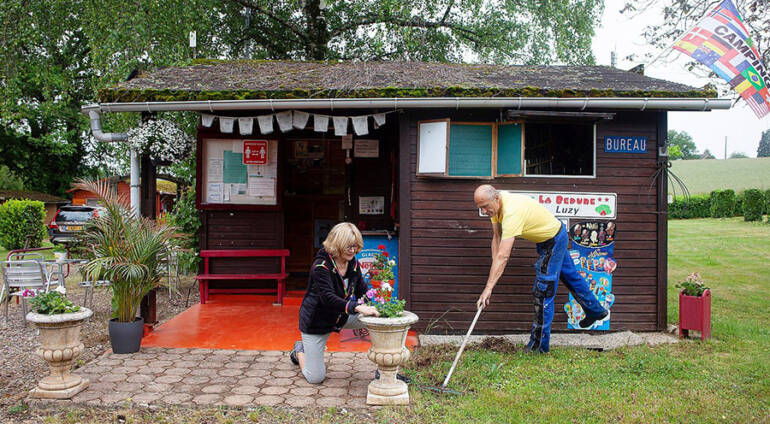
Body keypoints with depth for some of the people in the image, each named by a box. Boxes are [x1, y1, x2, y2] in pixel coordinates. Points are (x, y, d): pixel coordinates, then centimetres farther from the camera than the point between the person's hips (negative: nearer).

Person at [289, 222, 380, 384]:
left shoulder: (353, 263, -5)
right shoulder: (321, 266, -27)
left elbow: (362, 291, -1)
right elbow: (328, 298, -38)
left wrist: (372, 304, -23)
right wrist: (357, 307, -50)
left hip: (341, 316, 6)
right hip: (316, 321, -6)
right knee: (315, 378, -4)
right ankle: (299, 351, 28)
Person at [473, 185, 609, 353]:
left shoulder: (512, 212, -39)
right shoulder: (495, 206, -12)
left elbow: (503, 256, -45)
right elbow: (496, 238, -3)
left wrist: (489, 287, -46)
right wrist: (494, 269, -12)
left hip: (554, 240, -10)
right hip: (546, 238, 10)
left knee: (543, 291, -7)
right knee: (570, 275, 26)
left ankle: (539, 345, 3)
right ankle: (596, 311, 48)